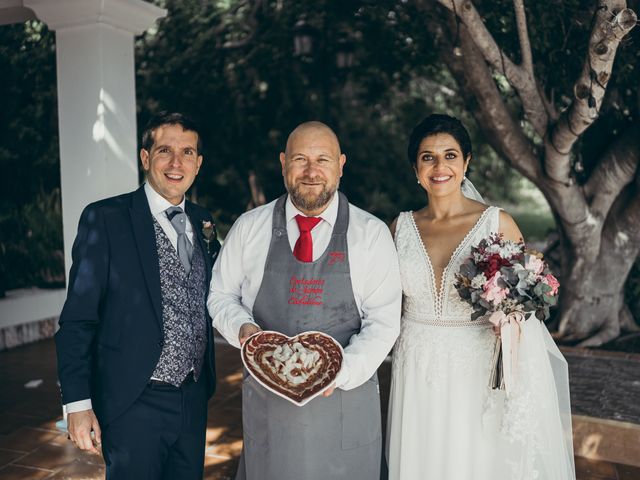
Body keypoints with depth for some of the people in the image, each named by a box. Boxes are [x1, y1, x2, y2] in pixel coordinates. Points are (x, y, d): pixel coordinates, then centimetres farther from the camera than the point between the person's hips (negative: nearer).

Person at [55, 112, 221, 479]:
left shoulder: (203, 223, 6)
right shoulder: (106, 219, -10)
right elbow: (78, 319, -11)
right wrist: (77, 402, -13)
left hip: (194, 399, 5)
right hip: (135, 403, -5)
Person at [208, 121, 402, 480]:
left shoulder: (372, 234, -3)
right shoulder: (249, 228, 1)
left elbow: (383, 321, -6)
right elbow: (221, 295, 10)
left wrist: (342, 372, -19)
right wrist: (242, 327, -11)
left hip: (345, 400, -1)